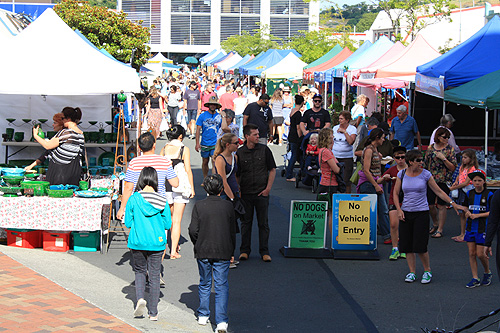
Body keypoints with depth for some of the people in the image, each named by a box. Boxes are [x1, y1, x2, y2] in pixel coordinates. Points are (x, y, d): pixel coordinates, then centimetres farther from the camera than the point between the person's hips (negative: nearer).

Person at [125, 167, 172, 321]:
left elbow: (128, 223, -3)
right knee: (154, 276, 10)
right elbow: (167, 224, -1)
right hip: (157, 243, 0)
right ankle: (153, 313, 12)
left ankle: (140, 298, -5)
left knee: (140, 271, 20)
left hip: (137, 243, 0)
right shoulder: (162, 201, -6)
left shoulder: (133, 199, -8)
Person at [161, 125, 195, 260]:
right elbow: (188, 170, -9)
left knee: (171, 218, 21)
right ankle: (173, 251, -2)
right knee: (177, 221, 0)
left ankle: (175, 245, 31)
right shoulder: (184, 149, -7)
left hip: (166, 186, 4)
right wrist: (192, 188, -2)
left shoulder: (164, 149, 4)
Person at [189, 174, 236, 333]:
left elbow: (193, 230, -8)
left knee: (204, 284, 17)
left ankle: (203, 315, 28)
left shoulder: (199, 206, -6)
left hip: (203, 251, 1)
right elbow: (232, 232, 1)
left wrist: (198, 245, 10)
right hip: (222, 253, -1)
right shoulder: (228, 206, -4)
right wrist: (231, 252, 12)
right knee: (221, 286, 1)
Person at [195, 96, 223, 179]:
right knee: (205, 162, 10)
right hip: (205, 143, 0)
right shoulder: (202, 116, -1)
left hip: (215, 144, 0)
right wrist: (197, 143, -6)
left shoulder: (219, 116, 3)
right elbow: (198, 130, 0)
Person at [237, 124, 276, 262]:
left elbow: (272, 170, 6)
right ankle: (244, 250, 15)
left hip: (262, 193, 0)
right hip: (245, 194, 0)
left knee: (263, 223, 3)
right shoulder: (239, 153, 1)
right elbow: (236, 174, 8)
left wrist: (268, 188, -2)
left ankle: (264, 251, 10)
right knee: (246, 222, 6)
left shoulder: (264, 150, 2)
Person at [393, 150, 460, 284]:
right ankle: (412, 272, 16)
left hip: (421, 213, -3)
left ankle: (427, 271, 11)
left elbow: (438, 191, 1)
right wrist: (399, 210, -2)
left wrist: (452, 203, -5)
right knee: (406, 244, 2)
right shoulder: (402, 174, 3)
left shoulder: (425, 174, -3)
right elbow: (395, 193, 9)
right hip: (406, 213, 3)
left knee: (420, 246, -8)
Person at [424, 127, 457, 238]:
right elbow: (425, 164, 13)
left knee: (441, 205, -1)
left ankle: (440, 229, 9)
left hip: (444, 181, -3)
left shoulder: (450, 149, -3)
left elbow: (453, 167, -7)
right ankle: (435, 223, 31)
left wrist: (443, 158, -18)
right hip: (431, 180, 3)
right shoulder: (430, 148, 5)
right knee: (430, 204, 6)